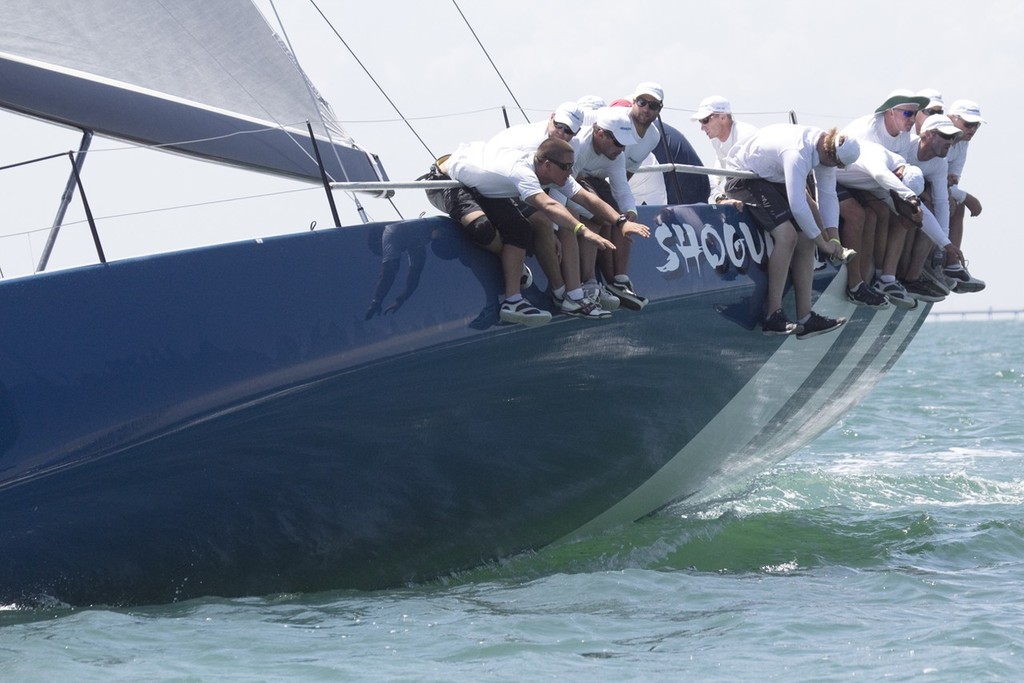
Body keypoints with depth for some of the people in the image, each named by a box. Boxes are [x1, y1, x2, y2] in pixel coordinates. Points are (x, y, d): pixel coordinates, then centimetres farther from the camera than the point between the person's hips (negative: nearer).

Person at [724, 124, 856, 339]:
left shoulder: (827, 148, -9)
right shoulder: (798, 153, -36)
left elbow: (828, 194, -2)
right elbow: (797, 205, -37)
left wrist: (833, 237, -11)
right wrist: (823, 243, -27)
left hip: (773, 179, 9)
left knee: (805, 240, -1)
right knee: (787, 235, -25)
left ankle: (805, 318, 0)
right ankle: (773, 316, -21)